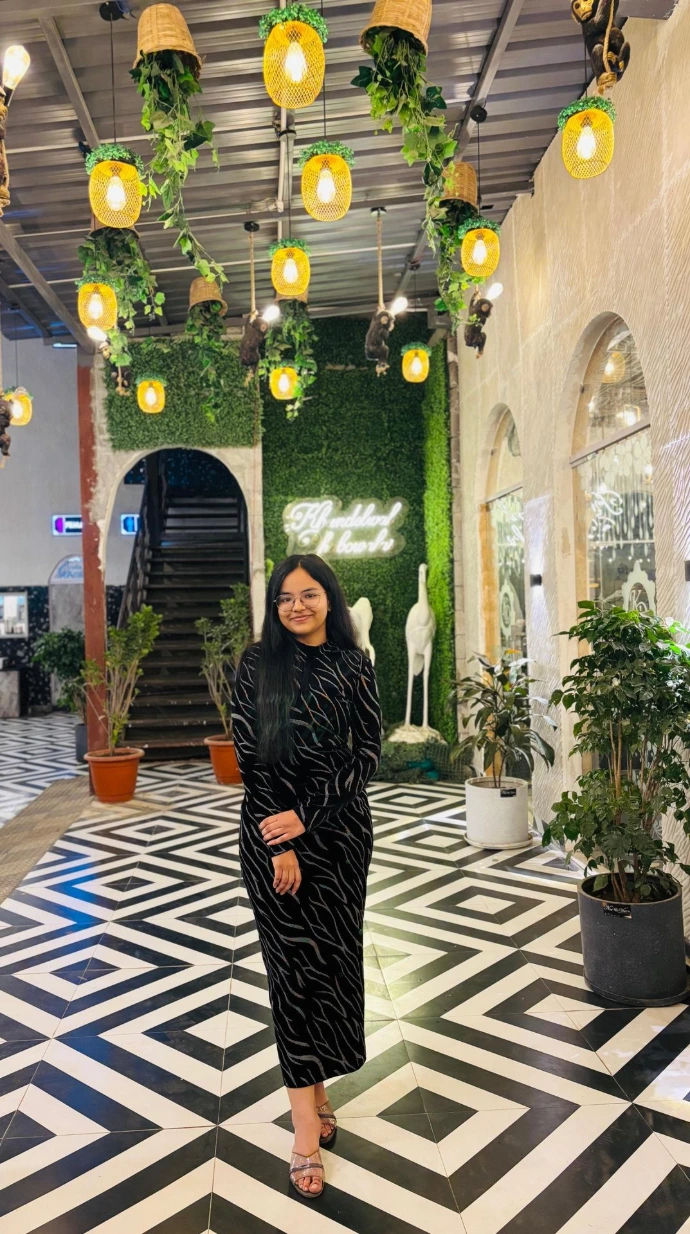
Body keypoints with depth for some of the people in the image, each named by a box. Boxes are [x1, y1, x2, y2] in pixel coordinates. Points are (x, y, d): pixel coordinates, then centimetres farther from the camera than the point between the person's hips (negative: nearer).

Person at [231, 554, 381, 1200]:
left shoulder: (353, 666, 1)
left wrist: (307, 815, -13)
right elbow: (250, 756, -7)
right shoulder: (258, 663, -3)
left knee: (334, 953, 10)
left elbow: (367, 752, -3)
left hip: (340, 828, 2)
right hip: (272, 829, -2)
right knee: (295, 961, 0)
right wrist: (280, 846, -12)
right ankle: (307, 1128, 9)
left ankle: (315, 1083, 31)